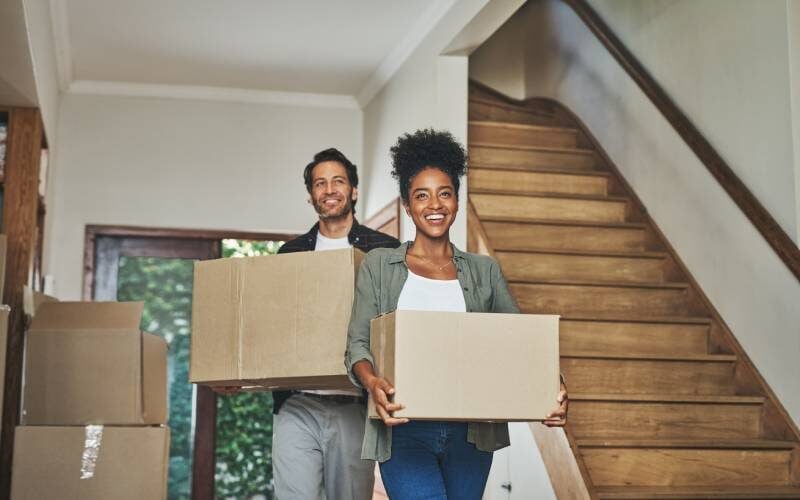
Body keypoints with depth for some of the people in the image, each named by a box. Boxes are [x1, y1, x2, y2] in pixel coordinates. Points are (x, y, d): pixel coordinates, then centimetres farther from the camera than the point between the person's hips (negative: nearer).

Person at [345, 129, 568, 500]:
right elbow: (357, 343, -1)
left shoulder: (485, 271, 12)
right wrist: (371, 381, -23)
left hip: (470, 431, 3)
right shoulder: (378, 265, 7)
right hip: (405, 430, -2)